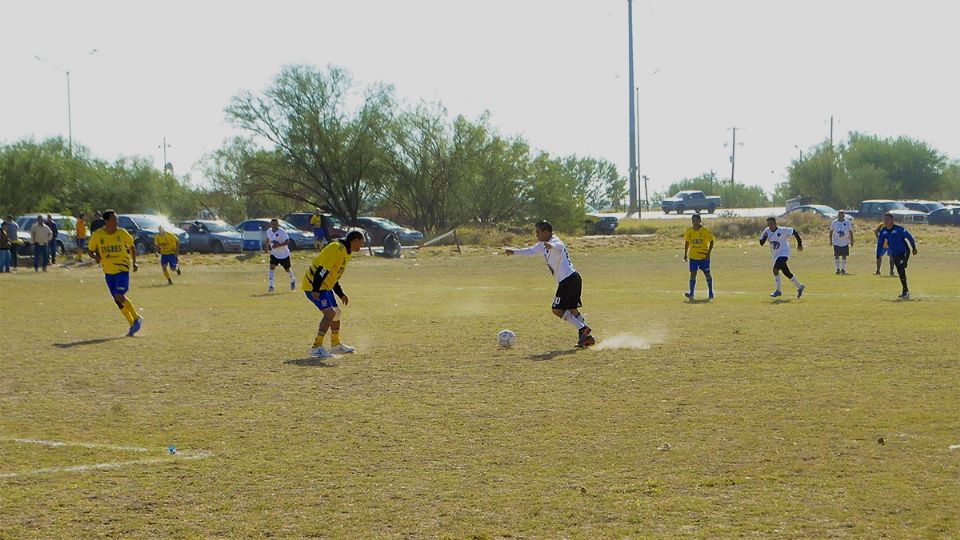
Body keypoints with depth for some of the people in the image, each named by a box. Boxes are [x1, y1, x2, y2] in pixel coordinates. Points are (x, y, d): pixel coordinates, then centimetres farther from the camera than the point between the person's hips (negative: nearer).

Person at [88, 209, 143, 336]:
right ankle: (132, 324, 18)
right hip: (108, 271, 3)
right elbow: (90, 251, 6)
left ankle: (137, 318, -1)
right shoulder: (97, 235, -4)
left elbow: (132, 246, 11)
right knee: (117, 300, 6)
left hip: (122, 269, -3)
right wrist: (96, 257, -16)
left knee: (120, 297, -19)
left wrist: (134, 262, 3)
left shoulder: (122, 233, -5)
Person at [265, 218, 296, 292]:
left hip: (284, 254, -4)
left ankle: (293, 280, 45)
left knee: (287, 269, 12)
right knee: (272, 267, -17)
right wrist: (268, 245, 0)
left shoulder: (282, 232, -24)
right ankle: (271, 286, -18)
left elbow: (287, 241, -29)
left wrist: (278, 245, -39)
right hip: (274, 254, 4)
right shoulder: (269, 231, -6)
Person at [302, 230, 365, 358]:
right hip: (314, 286, -10)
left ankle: (336, 345, 30)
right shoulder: (337, 248, -19)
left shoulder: (345, 252, 15)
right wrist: (315, 289, -29)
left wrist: (341, 294, 18)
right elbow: (323, 269, -26)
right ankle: (316, 347, -19)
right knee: (330, 313, -19)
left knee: (336, 312, 16)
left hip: (325, 286, 10)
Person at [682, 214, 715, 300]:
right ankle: (691, 293, -12)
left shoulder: (705, 231, -9)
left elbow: (711, 242, -2)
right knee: (693, 274, -7)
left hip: (704, 257, -2)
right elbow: (686, 243, 14)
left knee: (707, 274, 6)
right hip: (693, 256, 2)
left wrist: (708, 253, -10)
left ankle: (711, 293, 21)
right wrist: (685, 254, 10)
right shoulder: (689, 231, 1)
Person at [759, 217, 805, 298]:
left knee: (775, 269, -24)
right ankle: (800, 287, 33)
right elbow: (761, 243, 0)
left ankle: (778, 291, -16)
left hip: (784, 253, -7)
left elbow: (794, 232, -7)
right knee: (787, 273, 13)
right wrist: (764, 236, -20)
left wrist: (799, 244, -1)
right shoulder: (767, 231, -1)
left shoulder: (782, 230, -16)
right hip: (776, 255, 7)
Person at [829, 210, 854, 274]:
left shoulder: (847, 223, -1)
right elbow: (831, 231, 8)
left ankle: (843, 269, 14)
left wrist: (851, 241, 2)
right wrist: (830, 240, 4)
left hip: (845, 242, 0)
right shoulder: (834, 223, -1)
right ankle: (838, 269, 3)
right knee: (836, 256, -5)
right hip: (836, 242, 0)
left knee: (844, 256, 4)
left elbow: (850, 232, 5)